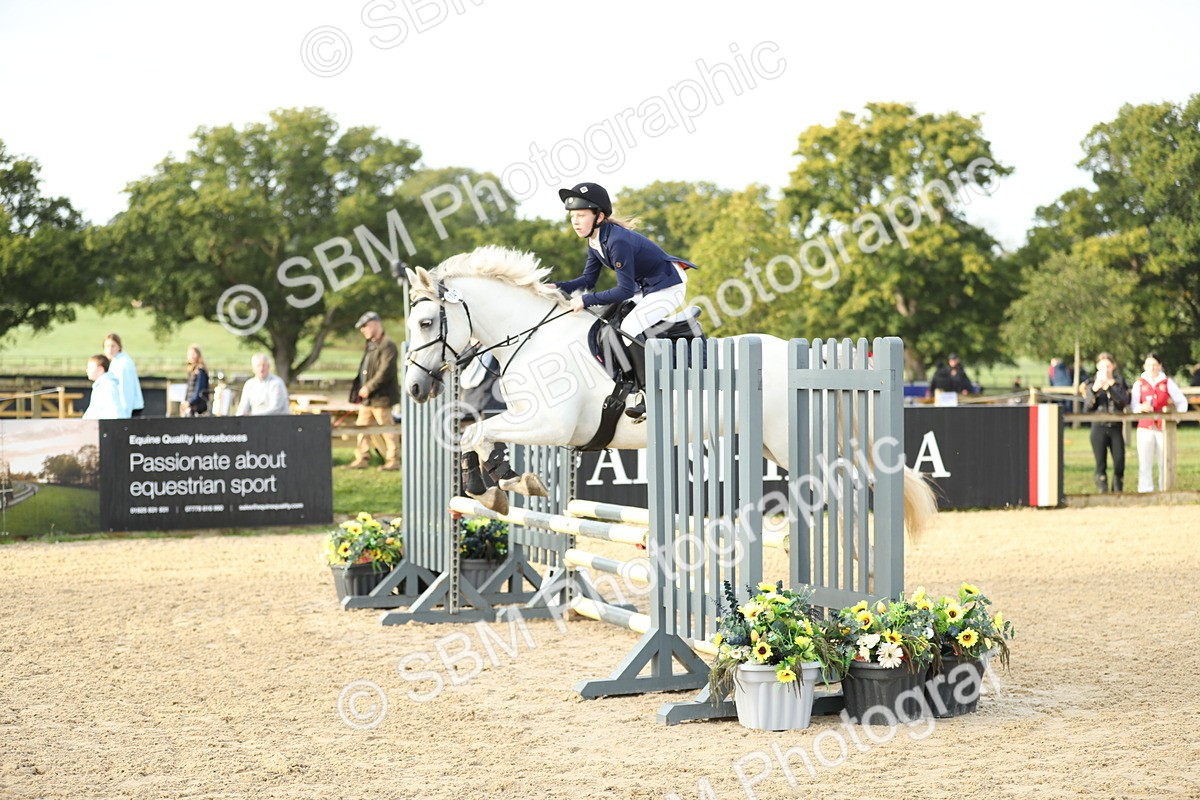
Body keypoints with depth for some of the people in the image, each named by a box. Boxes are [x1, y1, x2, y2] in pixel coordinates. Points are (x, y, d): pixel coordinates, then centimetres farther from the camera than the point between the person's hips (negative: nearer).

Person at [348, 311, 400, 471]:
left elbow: (385, 371, -22)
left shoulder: (387, 345, -14)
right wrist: (361, 389, 11)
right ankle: (362, 459, 16)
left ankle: (393, 460, 4)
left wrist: (369, 388, -20)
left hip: (381, 397, -10)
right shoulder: (370, 345, 17)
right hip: (367, 398, 10)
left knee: (387, 430, -2)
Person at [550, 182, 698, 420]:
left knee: (630, 327, -24)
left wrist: (586, 300, -26)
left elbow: (624, 290, -29)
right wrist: (558, 288, -8)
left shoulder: (617, 241, -30)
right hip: (644, 288, 10)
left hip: (668, 286, -10)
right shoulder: (595, 242, 0)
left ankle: (648, 393, -19)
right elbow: (588, 279, 7)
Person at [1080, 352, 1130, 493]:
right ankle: (1102, 492, 2)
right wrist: (1094, 390, -16)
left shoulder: (1120, 384, 10)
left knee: (1120, 463, -7)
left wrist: (1109, 387, -17)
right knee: (1101, 464, -2)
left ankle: (1118, 491, 7)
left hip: (1116, 428, 1)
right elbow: (1087, 407, -1)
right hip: (1099, 427, -1)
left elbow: (1124, 402, -7)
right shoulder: (1091, 384, 8)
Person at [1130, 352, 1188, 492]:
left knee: (1165, 462, 1)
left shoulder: (1167, 383, 7)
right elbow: (1133, 406, -2)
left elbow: (1182, 402, 11)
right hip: (1145, 428, 0)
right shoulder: (1139, 384, 7)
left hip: (1164, 428, 0)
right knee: (1144, 462, -5)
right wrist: (1141, 407, -24)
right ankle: (1145, 490, -2)